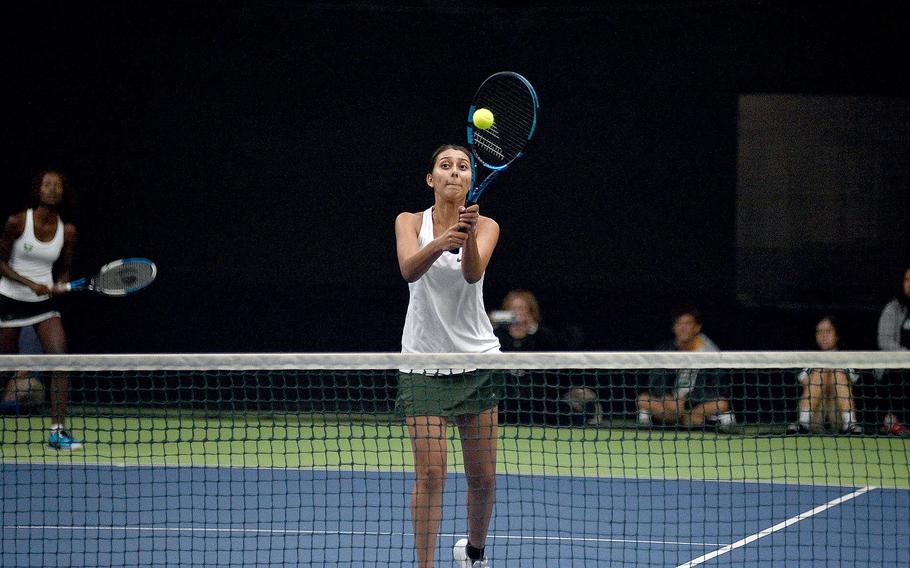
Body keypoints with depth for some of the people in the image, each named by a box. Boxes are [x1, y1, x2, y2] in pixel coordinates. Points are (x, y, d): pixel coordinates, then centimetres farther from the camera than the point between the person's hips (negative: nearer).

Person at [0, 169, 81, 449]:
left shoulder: (67, 231, -2)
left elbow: (65, 270, 9)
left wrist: (60, 285, -14)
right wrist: (30, 284, -20)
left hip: (44, 301, 3)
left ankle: (57, 431, -12)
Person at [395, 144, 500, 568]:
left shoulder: (485, 227, -1)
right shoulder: (410, 222, -1)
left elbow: (473, 272, -22)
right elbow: (409, 269, -22)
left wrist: (468, 236, -43)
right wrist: (439, 243, -43)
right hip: (423, 361, -1)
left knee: (482, 476, 4)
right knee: (430, 472, -12)